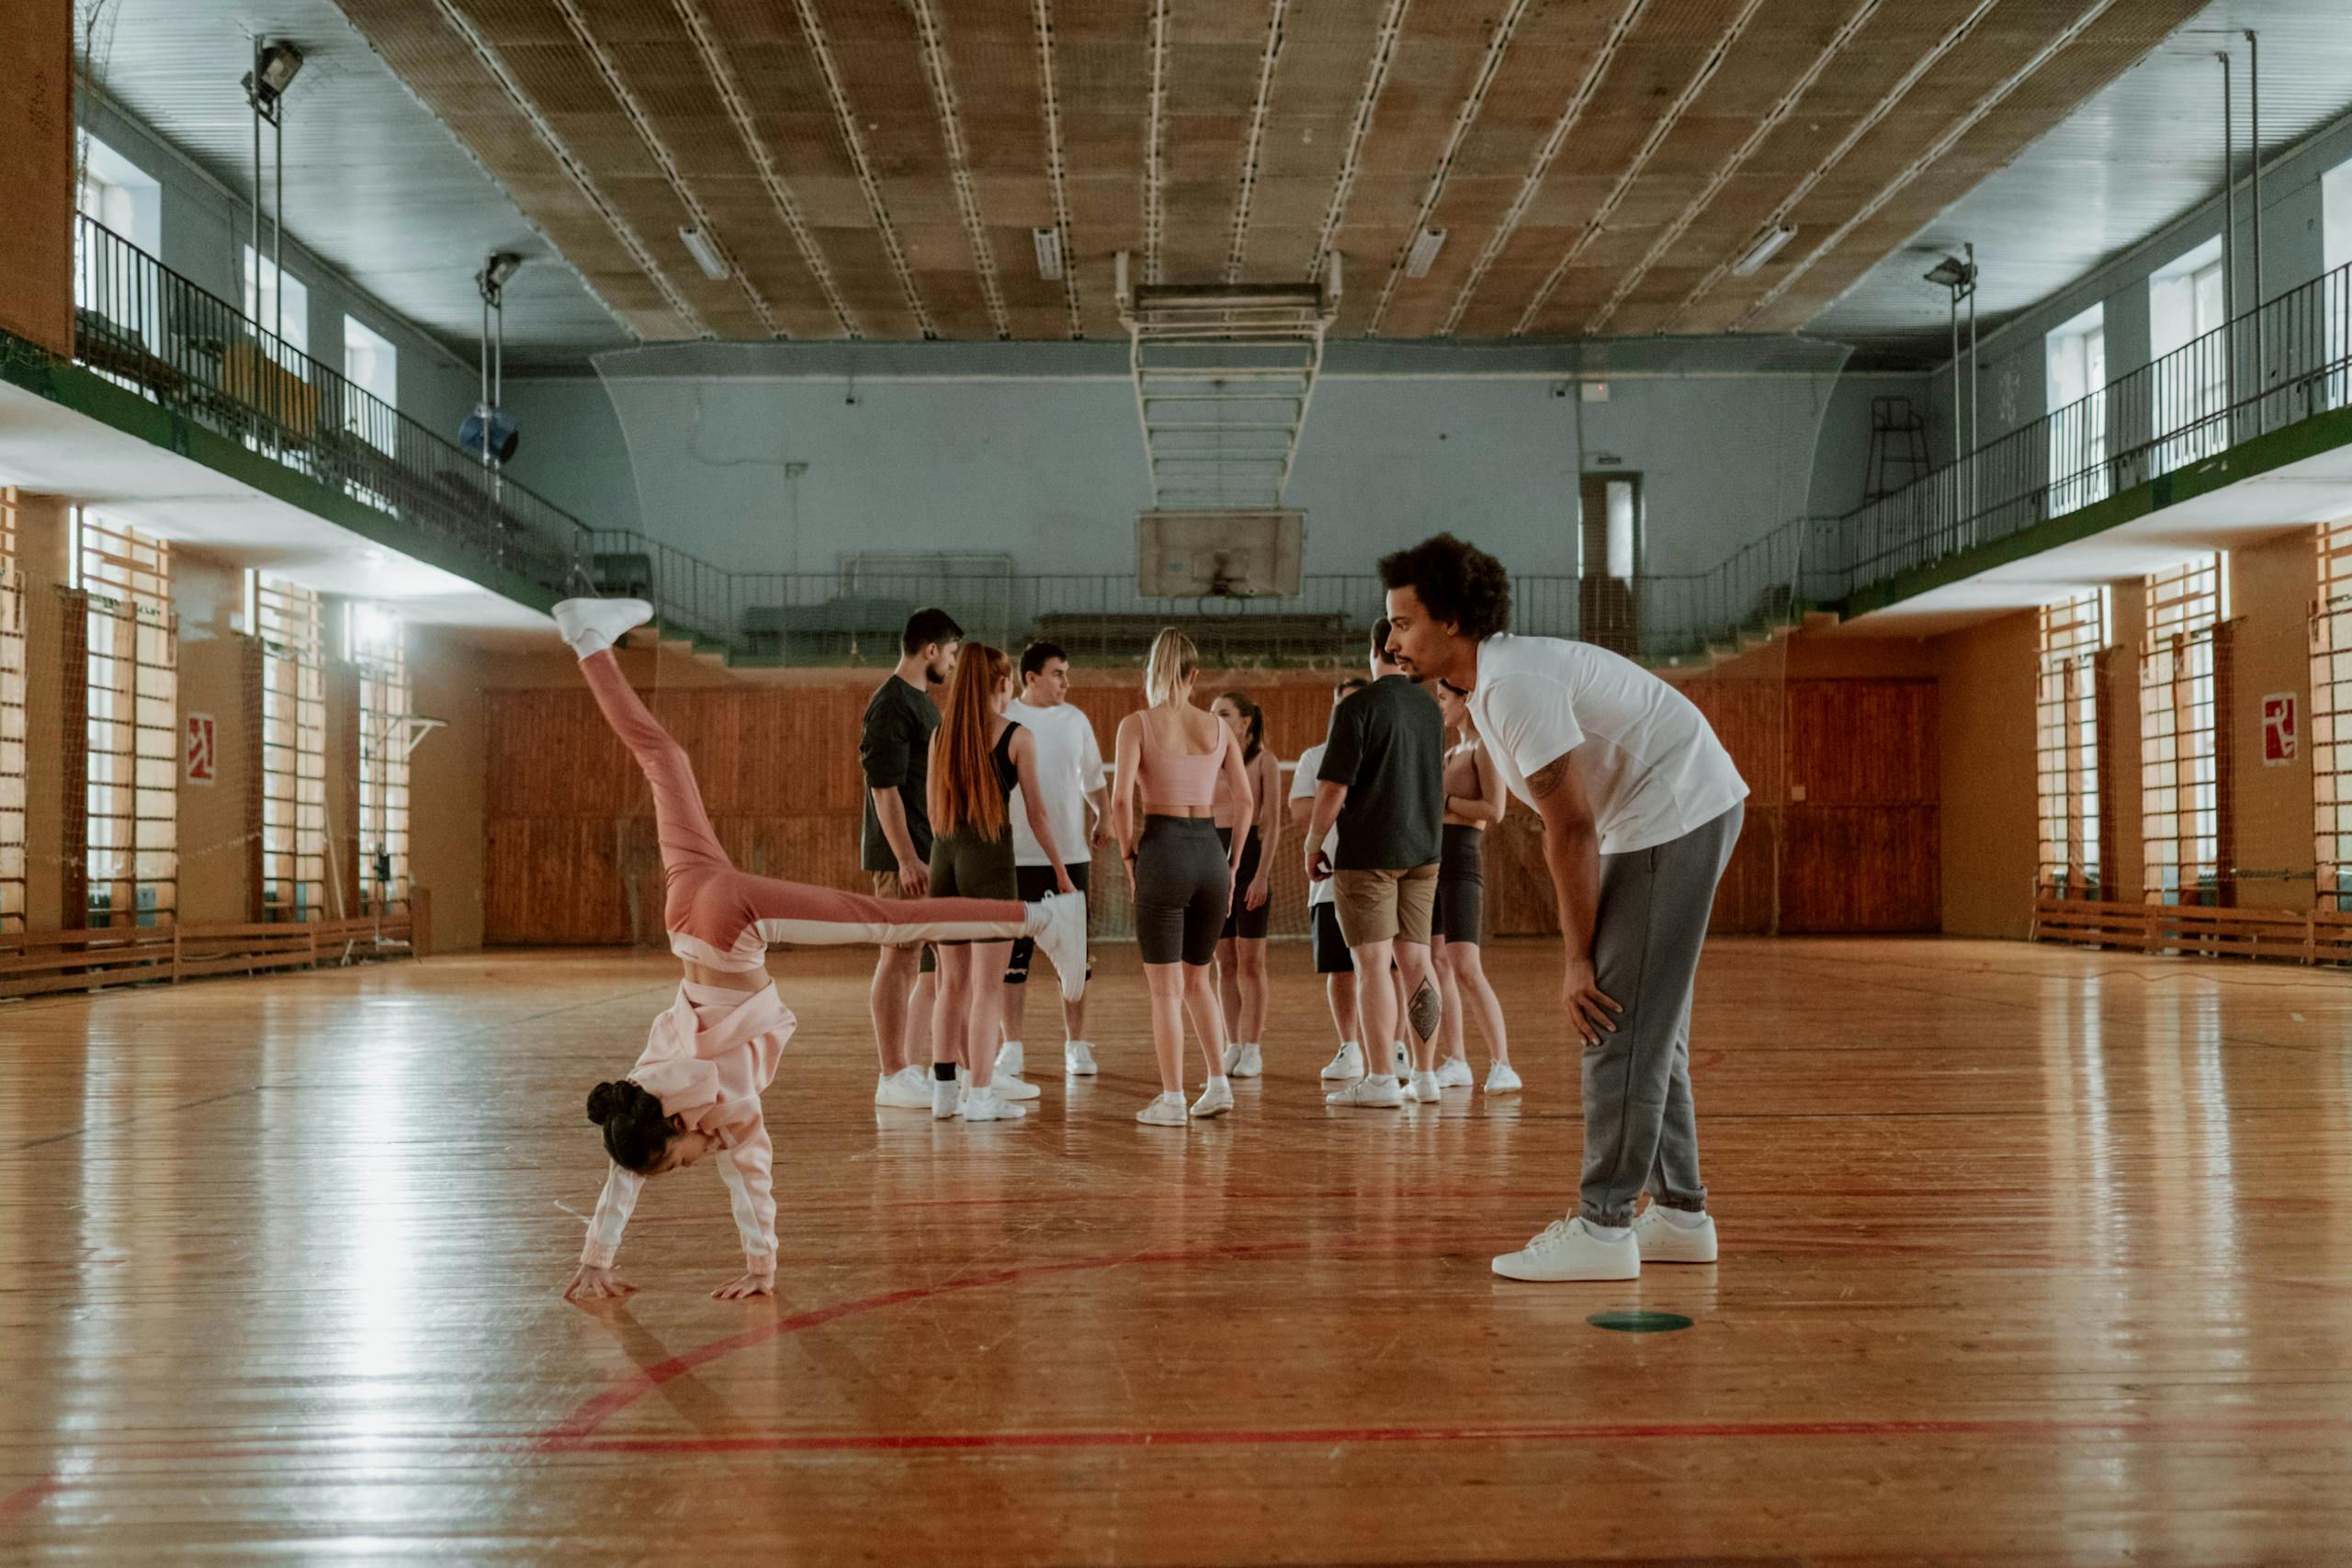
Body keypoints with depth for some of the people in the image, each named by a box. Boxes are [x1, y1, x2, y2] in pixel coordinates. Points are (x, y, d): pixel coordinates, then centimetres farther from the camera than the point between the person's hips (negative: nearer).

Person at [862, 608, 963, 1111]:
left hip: (929, 853, 10)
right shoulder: (891, 706, -13)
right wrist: (907, 859, -22)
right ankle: (894, 1077, -1)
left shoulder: (920, 701, 17)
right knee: (902, 960, -6)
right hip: (903, 856, -10)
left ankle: (911, 1069, 19)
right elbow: (884, 788, -18)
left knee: (932, 961, 12)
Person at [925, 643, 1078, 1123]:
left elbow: (934, 809, 12)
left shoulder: (941, 735, 7)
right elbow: (1036, 813, -3)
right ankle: (980, 1095, 1)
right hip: (990, 857, -5)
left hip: (945, 855, 5)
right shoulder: (1018, 737, -6)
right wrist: (1060, 871, 7)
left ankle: (944, 1088, 17)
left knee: (953, 982, 13)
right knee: (988, 985, 0)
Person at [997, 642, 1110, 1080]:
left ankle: (1075, 1045, 14)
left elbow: (1094, 779, 18)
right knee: (1015, 953, 2)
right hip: (1018, 857, -3)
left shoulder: (1075, 719, 8)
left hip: (1071, 853, 3)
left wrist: (1103, 819, 4)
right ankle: (1011, 1048, 10)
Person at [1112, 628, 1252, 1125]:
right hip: (1210, 851, 4)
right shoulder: (1218, 728, 8)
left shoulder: (1136, 724, -3)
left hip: (1162, 848, -4)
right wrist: (1233, 864, 14)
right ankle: (1218, 1083, 12)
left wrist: (1129, 856, -1)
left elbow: (1121, 798, -14)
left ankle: (1171, 1100, 4)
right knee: (1197, 977, 20)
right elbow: (1247, 802, 6)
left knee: (1165, 986, 4)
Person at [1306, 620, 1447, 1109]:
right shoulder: (1430, 709, 10)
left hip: (1368, 852, -6)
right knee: (1415, 961, 8)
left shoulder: (1358, 707, -11)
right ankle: (1425, 1075, 10)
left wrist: (1313, 844, -2)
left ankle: (1380, 1078, -6)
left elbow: (1334, 787, -13)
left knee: (1372, 962, -4)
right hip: (1422, 850, 6)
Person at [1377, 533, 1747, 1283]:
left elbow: (1572, 831, -22)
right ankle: (1679, 1214, 21)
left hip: (1675, 818, -11)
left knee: (1618, 1024, -9)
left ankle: (1602, 1228, -5)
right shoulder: (1489, 684, 11)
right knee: (1647, 1025, 14)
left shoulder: (1514, 684, -21)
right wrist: (1579, 951, 11)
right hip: (1660, 822, 11)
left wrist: (1577, 959, -15)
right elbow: (1572, 827, 14)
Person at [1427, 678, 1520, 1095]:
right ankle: (1456, 1062, 11)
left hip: (1461, 859, -9)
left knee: (1466, 968, -17)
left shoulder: (1485, 747, -7)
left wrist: (1441, 798, -13)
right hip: (1433, 856, 9)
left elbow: (1494, 810, -17)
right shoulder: (1453, 751, 19)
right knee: (1437, 962, 6)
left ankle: (1502, 1065, -17)